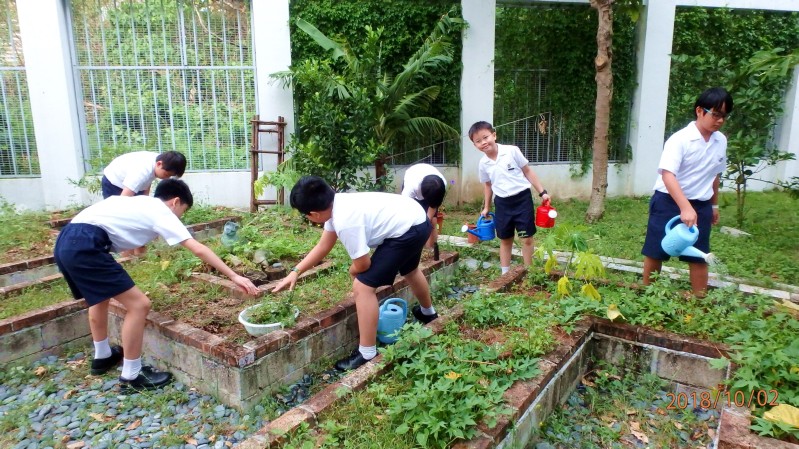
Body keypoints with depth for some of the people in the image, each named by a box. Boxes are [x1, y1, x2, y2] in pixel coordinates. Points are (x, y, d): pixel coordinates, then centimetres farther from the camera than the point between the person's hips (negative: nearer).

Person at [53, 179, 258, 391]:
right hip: (84, 246, -10)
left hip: (66, 242, 10)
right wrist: (234, 276, -5)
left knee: (99, 296, 32)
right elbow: (199, 249, -5)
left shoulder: (140, 203, 26)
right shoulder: (161, 212, 2)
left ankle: (102, 356, 50)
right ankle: (131, 377, 7)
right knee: (139, 304, -4)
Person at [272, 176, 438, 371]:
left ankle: (367, 354, 3)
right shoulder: (336, 205, 0)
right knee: (410, 270, 37)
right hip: (417, 220, 10)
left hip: (408, 231, -10)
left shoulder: (345, 221, -28)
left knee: (362, 286, -9)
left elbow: (362, 265, -17)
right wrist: (296, 271, 13)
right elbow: (323, 247, 13)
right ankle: (428, 312, 64)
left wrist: (353, 271, 6)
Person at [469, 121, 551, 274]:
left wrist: (542, 192, -5)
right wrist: (486, 207, 18)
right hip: (502, 203, 3)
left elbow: (527, 172, -3)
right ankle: (505, 273, 23)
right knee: (505, 240, 13)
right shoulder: (483, 164, -1)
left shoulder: (512, 151, -11)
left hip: (522, 198, -3)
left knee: (527, 238, 1)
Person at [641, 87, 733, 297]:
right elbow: (667, 175, -29)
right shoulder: (680, 139, -17)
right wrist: (685, 208, -38)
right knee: (655, 253, 4)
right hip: (668, 202, -5)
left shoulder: (721, 141, 4)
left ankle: (700, 299, 21)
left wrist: (714, 204, 24)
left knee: (699, 256, 9)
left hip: (700, 205, 5)